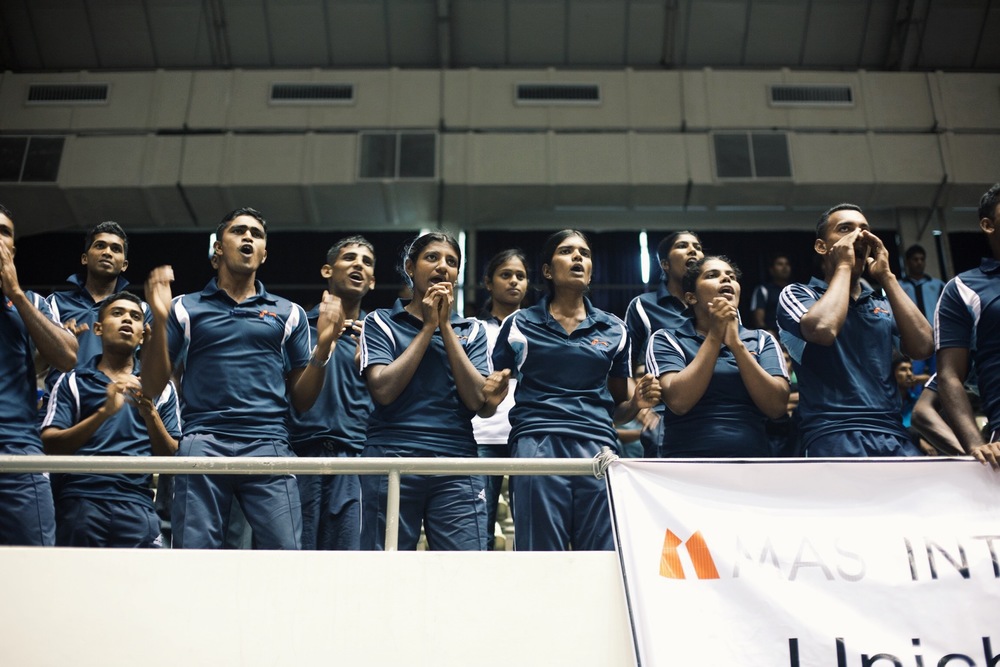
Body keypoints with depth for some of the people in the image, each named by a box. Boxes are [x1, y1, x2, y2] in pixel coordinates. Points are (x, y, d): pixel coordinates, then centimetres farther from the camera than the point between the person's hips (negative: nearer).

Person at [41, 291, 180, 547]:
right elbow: (50, 445, -2)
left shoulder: (160, 387, 14)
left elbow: (170, 458, 7)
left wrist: (150, 415, -10)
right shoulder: (73, 381, 11)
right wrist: (104, 413, -16)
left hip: (137, 504, 1)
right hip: (80, 501, -1)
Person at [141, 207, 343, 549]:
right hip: (203, 444, 0)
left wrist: (324, 345, 1)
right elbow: (152, 388, 11)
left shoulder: (289, 313, 19)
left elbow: (302, 400, 17)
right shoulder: (185, 308, 17)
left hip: (269, 444, 1)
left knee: (286, 553, -11)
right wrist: (159, 320, -1)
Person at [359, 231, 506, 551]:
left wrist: (445, 326, -1)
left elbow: (477, 399, -1)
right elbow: (383, 389, -8)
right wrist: (428, 327, -3)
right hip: (392, 459, -1)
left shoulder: (471, 330, 14)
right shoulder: (380, 322, 8)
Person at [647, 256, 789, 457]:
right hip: (688, 458, -2)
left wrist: (735, 343, -9)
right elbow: (678, 401, -10)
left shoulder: (761, 339, 10)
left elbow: (777, 406, -3)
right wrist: (714, 336, -9)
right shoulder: (666, 340, 4)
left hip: (754, 456, 2)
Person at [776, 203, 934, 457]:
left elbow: (923, 347, 4)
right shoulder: (798, 294, 9)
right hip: (835, 437, -4)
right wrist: (843, 266, -1)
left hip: (894, 437, 5)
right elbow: (822, 329, -15)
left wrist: (885, 276, 7)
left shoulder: (884, 303, 23)